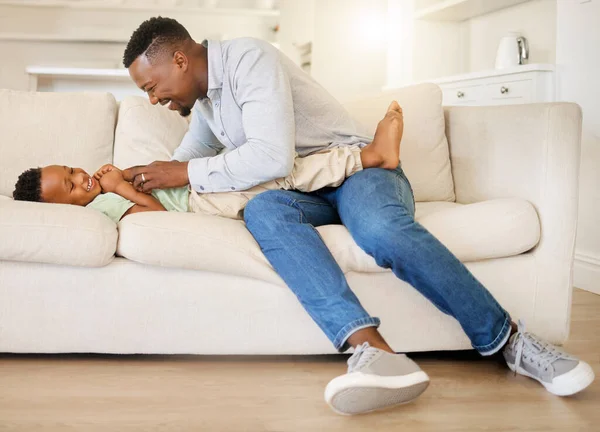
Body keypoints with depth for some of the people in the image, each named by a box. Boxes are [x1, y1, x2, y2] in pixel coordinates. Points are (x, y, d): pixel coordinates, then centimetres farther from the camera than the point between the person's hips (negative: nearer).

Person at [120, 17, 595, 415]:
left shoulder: (248, 58, -15)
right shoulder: (202, 95, 16)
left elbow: (271, 156, -27)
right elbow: (190, 155, 33)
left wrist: (187, 174, -19)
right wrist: (150, 181, 13)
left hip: (356, 165, -6)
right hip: (305, 191, 6)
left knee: (382, 229, -40)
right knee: (262, 211, -31)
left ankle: (508, 341, -25)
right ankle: (372, 349, -50)